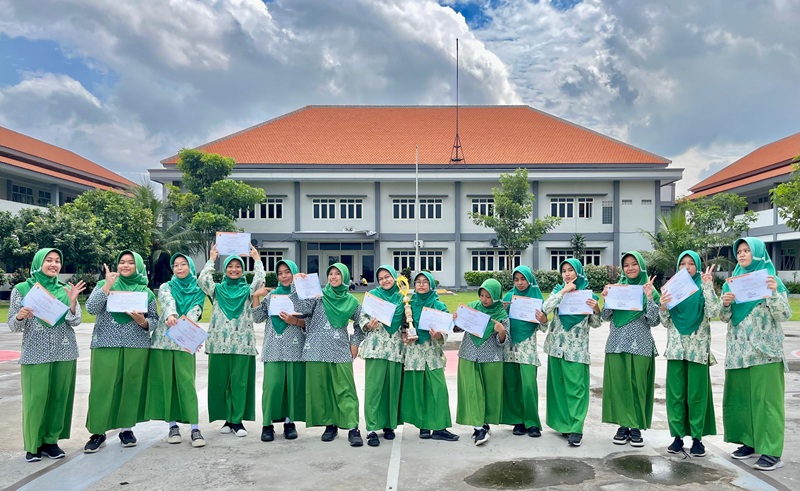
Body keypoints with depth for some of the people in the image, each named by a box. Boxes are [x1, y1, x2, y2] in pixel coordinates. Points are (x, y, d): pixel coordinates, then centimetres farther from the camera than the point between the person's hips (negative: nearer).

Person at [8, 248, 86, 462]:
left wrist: (73, 301, -18)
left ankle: (51, 440, 19)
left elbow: (76, 321, 0)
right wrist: (20, 316, -21)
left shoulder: (65, 289, 6)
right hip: (35, 354, -2)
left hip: (64, 353, 2)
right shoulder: (21, 289, 1)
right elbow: (13, 326, 1)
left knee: (59, 397, 6)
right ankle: (33, 444, 13)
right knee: (35, 399, -1)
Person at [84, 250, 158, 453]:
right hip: (106, 345, -1)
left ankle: (126, 428, 19)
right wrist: (107, 285, -13)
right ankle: (98, 432, 8)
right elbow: (91, 308, -8)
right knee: (102, 387, -4)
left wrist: (142, 321, -13)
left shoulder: (146, 291, 8)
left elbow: (155, 320, 7)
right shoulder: (104, 284, 7)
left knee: (131, 387, 4)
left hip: (136, 346, 1)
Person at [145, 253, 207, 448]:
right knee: (165, 382, 3)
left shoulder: (198, 291, 9)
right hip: (163, 339, 2)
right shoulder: (166, 287, 9)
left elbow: (195, 311, -10)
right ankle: (172, 425, 13)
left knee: (186, 382, -8)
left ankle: (195, 428, -8)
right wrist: (170, 315, -37)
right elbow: (167, 302, -14)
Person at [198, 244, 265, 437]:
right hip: (219, 343, 1)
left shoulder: (247, 290, 9)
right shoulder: (217, 290, 11)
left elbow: (259, 280, -10)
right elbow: (202, 280, -6)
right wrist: (211, 259, 2)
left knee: (240, 382, -1)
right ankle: (228, 419, 17)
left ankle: (238, 420, 6)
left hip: (243, 343, -1)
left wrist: (256, 259, 0)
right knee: (221, 382, 5)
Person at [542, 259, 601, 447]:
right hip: (557, 345, 3)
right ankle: (564, 423, 19)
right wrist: (564, 291, -14)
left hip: (577, 348, -3)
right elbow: (546, 308, -10)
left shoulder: (588, 294, 2)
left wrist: (596, 310, -18)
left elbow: (595, 324, 2)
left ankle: (576, 429, -5)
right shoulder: (558, 290, 7)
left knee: (576, 387, -7)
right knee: (559, 385, 7)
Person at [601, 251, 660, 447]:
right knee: (617, 384, 3)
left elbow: (654, 321, -5)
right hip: (617, 344, 2)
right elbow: (605, 316, 6)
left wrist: (649, 297, -15)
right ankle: (623, 425, 14)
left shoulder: (650, 290, 2)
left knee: (637, 385, 0)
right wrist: (606, 297, -10)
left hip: (640, 345, -2)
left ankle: (636, 427, 11)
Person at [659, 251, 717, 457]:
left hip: (698, 348, -2)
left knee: (697, 393, 1)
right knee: (675, 393, 4)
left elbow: (713, 312, -14)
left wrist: (708, 285, -17)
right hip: (676, 347, 2)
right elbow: (665, 323, 7)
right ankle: (678, 436, 13)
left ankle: (697, 438, 11)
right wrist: (663, 307, -13)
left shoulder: (703, 288, 3)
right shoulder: (671, 288, 8)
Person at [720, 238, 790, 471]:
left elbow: (784, 315, -9)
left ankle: (772, 451, -1)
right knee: (739, 397, 8)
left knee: (766, 398, -5)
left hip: (765, 349, -5)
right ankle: (749, 442, 20)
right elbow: (725, 318, 9)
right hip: (738, 349, 5)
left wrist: (774, 292, -25)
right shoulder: (732, 281, 11)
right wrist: (725, 304, -11)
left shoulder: (771, 279, -2)